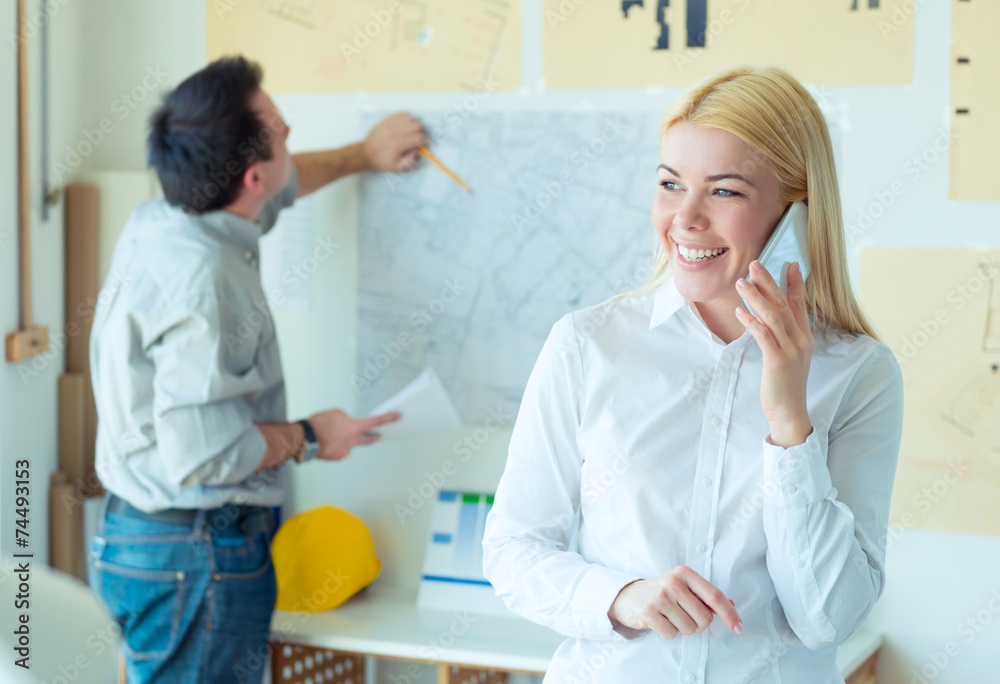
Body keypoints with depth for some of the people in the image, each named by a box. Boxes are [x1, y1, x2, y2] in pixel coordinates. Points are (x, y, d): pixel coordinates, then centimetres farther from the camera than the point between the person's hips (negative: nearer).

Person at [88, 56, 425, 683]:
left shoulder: (161, 221, 6)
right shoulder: (200, 277, -26)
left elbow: (279, 186, 28)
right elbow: (202, 453, -28)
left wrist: (364, 155, 39)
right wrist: (308, 439, -11)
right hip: (194, 558, -10)